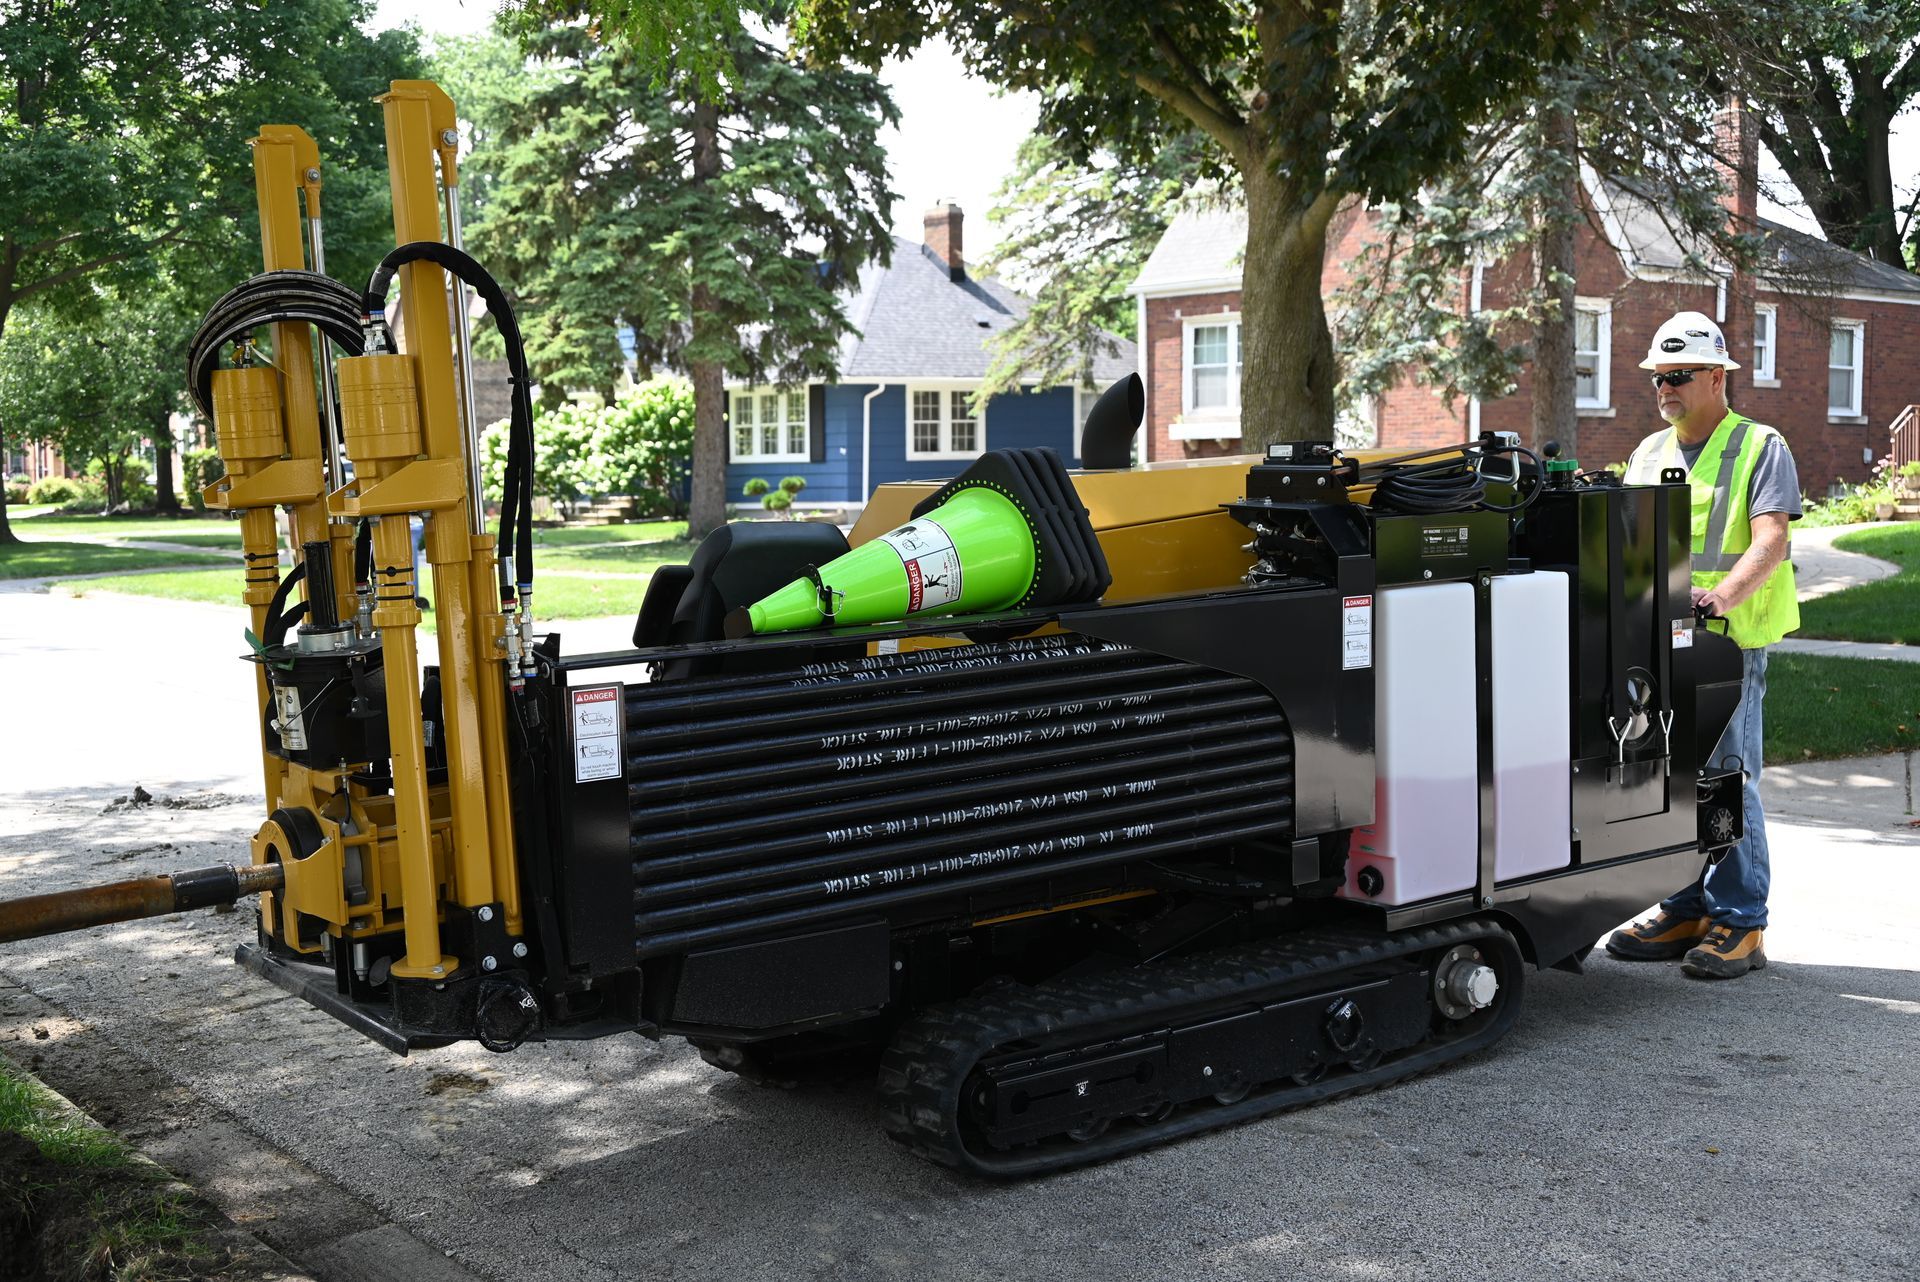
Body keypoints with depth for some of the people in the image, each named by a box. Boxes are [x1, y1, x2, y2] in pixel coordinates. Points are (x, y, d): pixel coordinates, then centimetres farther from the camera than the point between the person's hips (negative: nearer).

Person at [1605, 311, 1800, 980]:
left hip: (1729, 642, -5)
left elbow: (1770, 542, -11)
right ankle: (1684, 911, 16)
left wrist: (1722, 595, -27)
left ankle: (1738, 923, 2)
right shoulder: (1649, 453, 19)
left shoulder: (1761, 448, 2)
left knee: (1727, 778, -5)